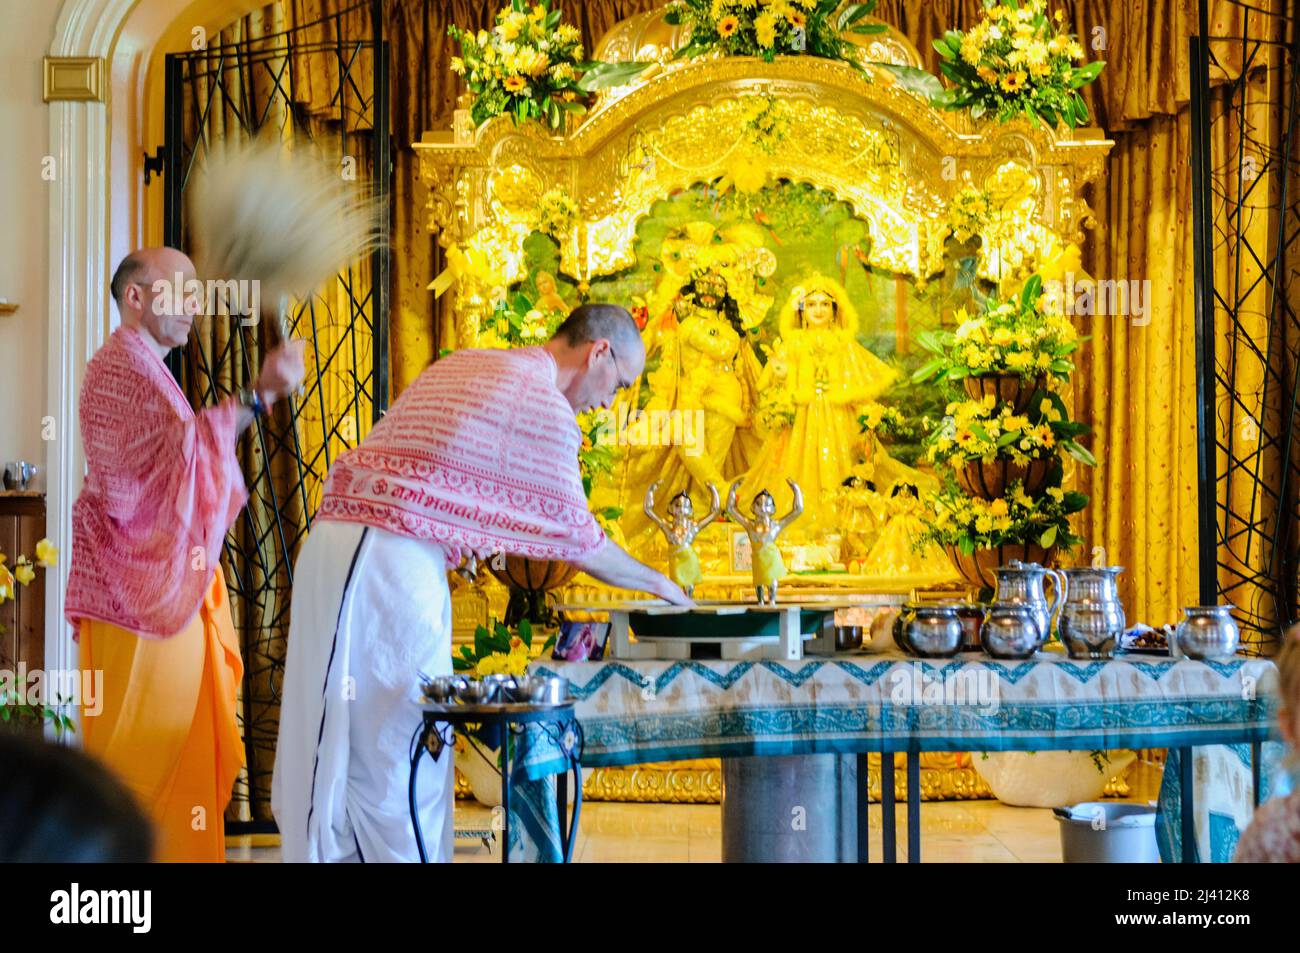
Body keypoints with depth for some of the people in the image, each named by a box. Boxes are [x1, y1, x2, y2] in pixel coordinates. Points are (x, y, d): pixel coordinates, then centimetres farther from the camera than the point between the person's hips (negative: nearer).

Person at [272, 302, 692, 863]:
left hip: (329, 542, 8)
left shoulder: (460, 365, 23)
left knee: (324, 746, 9)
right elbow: (578, 542, 4)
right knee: (396, 745, -1)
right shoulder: (546, 405, -2)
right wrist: (657, 583, 18)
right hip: (399, 559, -8)